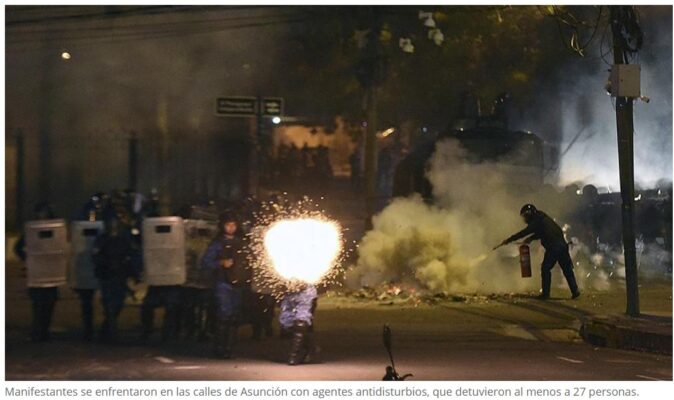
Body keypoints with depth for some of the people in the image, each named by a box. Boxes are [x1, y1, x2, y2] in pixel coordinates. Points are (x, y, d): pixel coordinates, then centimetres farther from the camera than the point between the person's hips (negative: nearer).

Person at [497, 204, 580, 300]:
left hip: (553, 248, -8)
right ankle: (575, 291, 6)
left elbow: (524, 233, -7)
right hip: (562, 245, 8)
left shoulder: (536, 222, -6)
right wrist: (530, 238, 21)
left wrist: (508, 240, -2)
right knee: (567, 269, 9)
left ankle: (545, 293, 2)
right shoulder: (543, 218, 21)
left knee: (545, 269, 2)